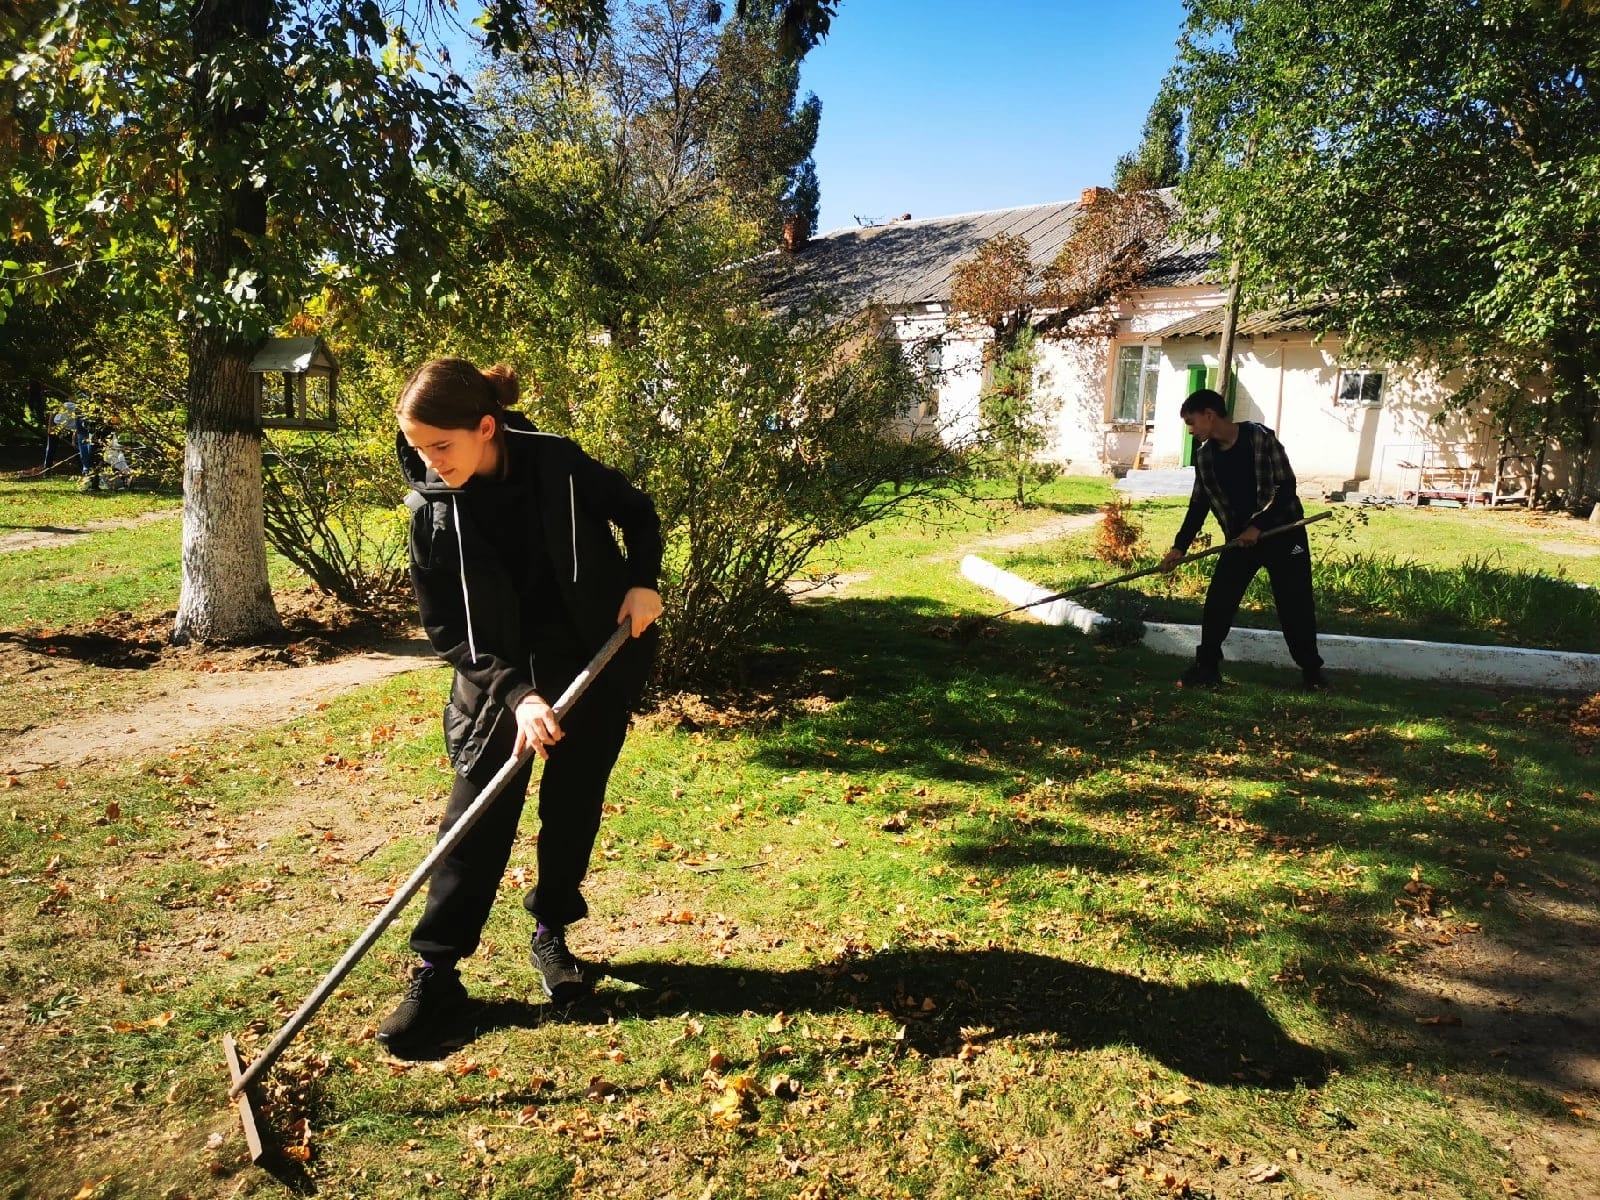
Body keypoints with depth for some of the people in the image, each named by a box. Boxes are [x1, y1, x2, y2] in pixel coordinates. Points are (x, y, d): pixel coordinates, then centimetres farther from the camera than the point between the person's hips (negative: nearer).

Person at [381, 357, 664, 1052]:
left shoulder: (558, 464, -16)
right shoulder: (430, 508, -14)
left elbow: (637, 513, 1)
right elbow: (446, 628, -13)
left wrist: (642, 582, -15)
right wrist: (517, 693, -24)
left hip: (600, 656, 0)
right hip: (499, 666, 0)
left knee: (573, 804, 7)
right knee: (477, 807, -5)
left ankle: (551, 934, 27)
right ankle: (436, 971, 7)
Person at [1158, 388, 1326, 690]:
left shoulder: (1260, 438, -15)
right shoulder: (1204, 456, 1)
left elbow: (1286, 487, -15)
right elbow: (1198, 505, 7)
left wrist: (1258, 526, -21)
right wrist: (1180, 546, 2)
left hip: (1283, 531, -4)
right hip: (1240, 537, 5)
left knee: (1295, 604, 2)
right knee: (1217, 603, -2)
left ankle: (1311, 670, 18)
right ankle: (1207, 667, 9)